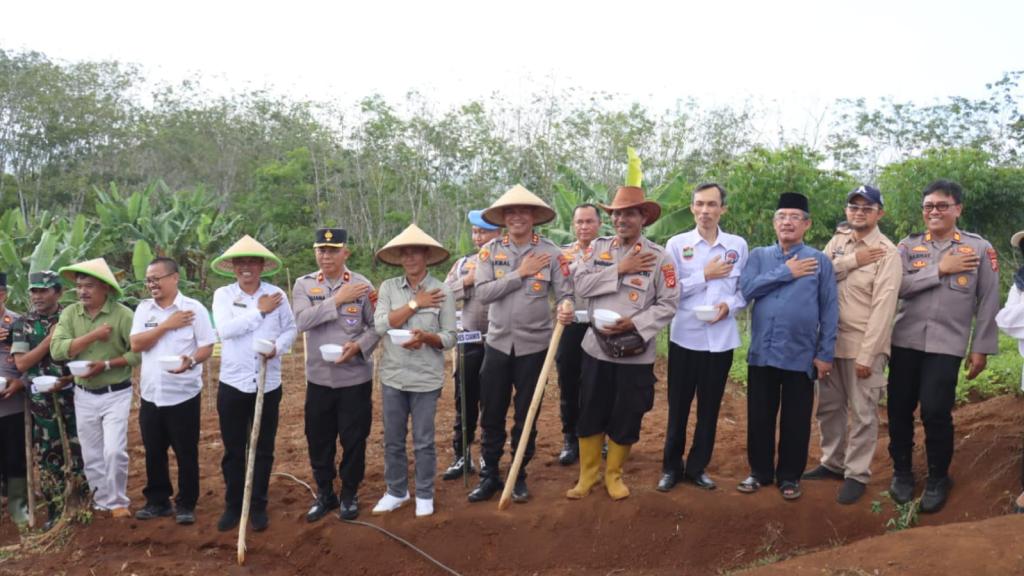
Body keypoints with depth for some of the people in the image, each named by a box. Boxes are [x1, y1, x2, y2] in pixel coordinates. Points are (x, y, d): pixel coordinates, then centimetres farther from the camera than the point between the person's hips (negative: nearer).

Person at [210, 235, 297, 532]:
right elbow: (224, 330, -16)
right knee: (233, 450, 10)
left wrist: (278, 347, -15)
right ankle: (233, 505, 24)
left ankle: (258, 506, 22)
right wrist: (259, 311, -15)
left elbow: (291, 329, 5)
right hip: (232, 384, 0)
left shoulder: (277, 295, 0)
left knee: (263, 449, 9)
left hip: (267, 385, 1)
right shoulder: (222, 295, -2)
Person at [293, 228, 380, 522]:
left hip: (356, 377, -2)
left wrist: (359, 346, -20)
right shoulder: (303, 285, 0)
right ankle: (324, 494, 29)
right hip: (318, 377, 2)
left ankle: (350, 494, 24)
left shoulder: (362, 285, -4)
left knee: (354, 439, 7)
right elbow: (301, 320, -17)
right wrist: (337, 299, -19)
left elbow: (377, 326, -2)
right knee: (319, 439, 11)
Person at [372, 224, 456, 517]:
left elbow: (449, 338, -6)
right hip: (393, 376, 3)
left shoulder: (442, 291, -6)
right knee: (393, 440, 14)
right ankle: (396, 492, 32)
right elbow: (380, 325, -12)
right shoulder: (388, 287, 1)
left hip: (426, 378, -2)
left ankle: (424, 495, 26)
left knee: (424, 442, 8)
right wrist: (415, 304, -14)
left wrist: (425, 337, -25)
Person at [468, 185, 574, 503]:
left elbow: (565, 293, -7)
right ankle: (489, 475, 25)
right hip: (498, 342, 1)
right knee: (492, 414, 9)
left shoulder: (551, 252, -4)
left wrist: (567, 310, -29)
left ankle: (519, 476, 27)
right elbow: (482, 292, -12)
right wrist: (520, 273, -15)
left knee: (526, 416, 11)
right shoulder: (490, 250, -2)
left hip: (534, 345, -1)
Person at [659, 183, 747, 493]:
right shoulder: (677, 244, -2)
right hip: (685, 337, -1)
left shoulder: (738, 245, 3)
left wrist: (730, 305, -13)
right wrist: (705, 275, -12)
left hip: (721, 339, 2)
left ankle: (698, 467, 25)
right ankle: (671, 467, 21)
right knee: (678, 406, 7)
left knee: (709, 407, 11)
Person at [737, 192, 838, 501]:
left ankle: (789, 476, 25)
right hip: (762, 352, 2)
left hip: (800, 355, -2)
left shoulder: (820, 261, -1)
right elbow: (747, 289, -12)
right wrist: (785, 273, -13)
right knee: (759, 417, 10)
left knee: (795, 420, 9)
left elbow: (829, 310, -1)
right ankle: (760, 471, 26)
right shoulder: (759, 256, 5)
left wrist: (825, 354, -4)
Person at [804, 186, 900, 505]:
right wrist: (852, 261, -16)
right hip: (830, 339, 6)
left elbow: (883, 308, -16)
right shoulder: (838, 240, 8)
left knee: (862, 414, 3)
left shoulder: (887, 252, -11)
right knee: (829, 407, 15)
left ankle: (856, 474, 15)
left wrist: (867, 355, -20)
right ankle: (832, 463, 30)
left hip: (862, 345, -6)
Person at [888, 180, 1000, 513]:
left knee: (936, 413, -4)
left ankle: (938, 479, 19)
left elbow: (988, 303, 2)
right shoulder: (908, 245, 5)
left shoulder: (980, 248, 1)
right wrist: (940, 269, -14)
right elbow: (896, 286, -11)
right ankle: (902, 472, 27)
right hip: (905, 341, 2)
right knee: (899, 409, 7)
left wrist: (981, 348, 0)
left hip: (947, 345, -2)